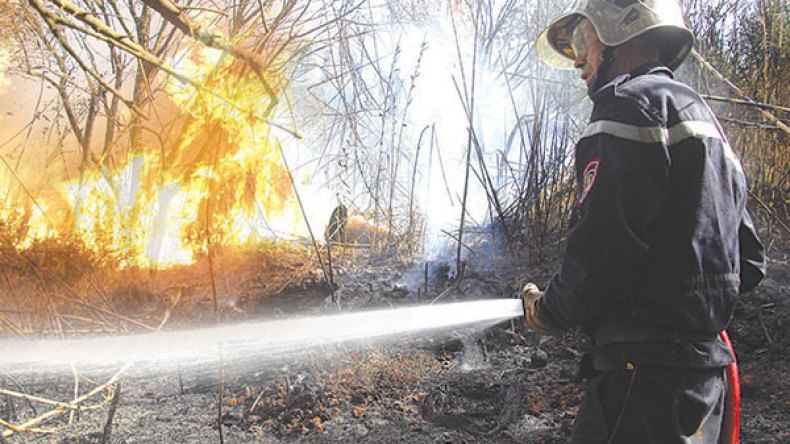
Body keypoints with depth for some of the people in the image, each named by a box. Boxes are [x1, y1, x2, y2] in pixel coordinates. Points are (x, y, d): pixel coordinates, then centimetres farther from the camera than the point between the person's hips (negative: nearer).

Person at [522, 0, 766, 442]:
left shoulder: (634, 101, -8)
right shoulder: (704, 118, 23)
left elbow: (605, 243, -19)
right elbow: (749, 263, 23)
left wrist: (549, 311, -3)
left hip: (650, 366, -10)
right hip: (705, 361, 10)